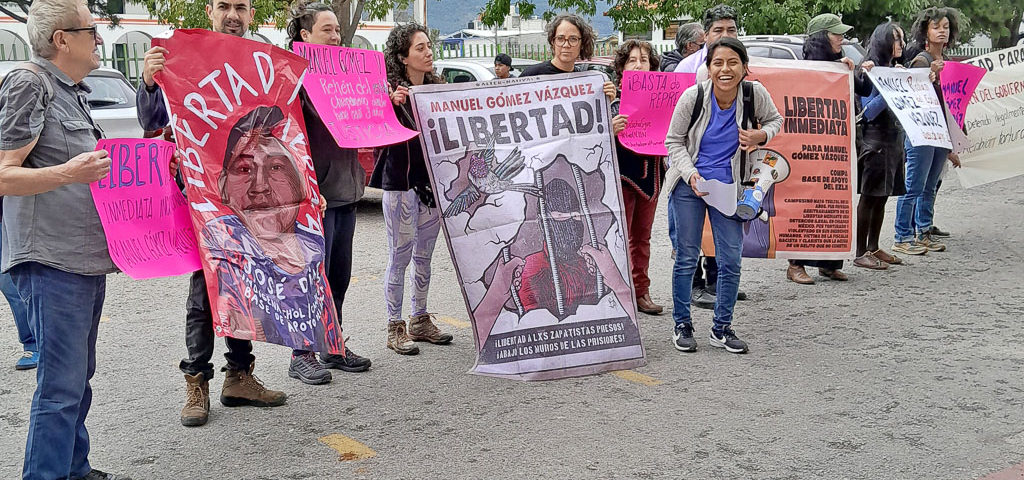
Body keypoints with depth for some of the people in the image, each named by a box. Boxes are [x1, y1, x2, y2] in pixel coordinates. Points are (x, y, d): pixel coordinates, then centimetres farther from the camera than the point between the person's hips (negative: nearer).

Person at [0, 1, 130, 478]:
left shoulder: (71, 90, 19)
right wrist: (67, 173, -30)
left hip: (86, 257, 10)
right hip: (52, 260, -10)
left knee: (78, 376, 17)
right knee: (61, 384, -9)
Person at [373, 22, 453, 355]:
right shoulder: (391, 90, -10)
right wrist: (392, 104, -34)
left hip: (433, 181, 6)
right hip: (401, 182, -6)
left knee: (424, 256, 14)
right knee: (400, 258, -1)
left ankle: (420, 321, 25)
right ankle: (395, 328, 8)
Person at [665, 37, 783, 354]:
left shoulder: (755, 94, -10)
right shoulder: (693, 96, -14)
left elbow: (776, 119, 10)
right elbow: (674, 141, -3)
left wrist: (762, 135, -12)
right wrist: (690, 174, -18)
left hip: (728, 186, 2)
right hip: (689, 184, -1)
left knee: (731, 260, 0)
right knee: (687, 257, 3)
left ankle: (722, 328, 17)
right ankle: (682, 325, 19)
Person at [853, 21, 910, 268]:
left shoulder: (894, 70, 15)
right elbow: (868, 110, -15)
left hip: (893, 141, 8)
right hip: (874, 142, -8)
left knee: (881, 197, 12)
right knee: (869, 197, -5)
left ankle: (873, 248, 19)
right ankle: (861, 253, 0)